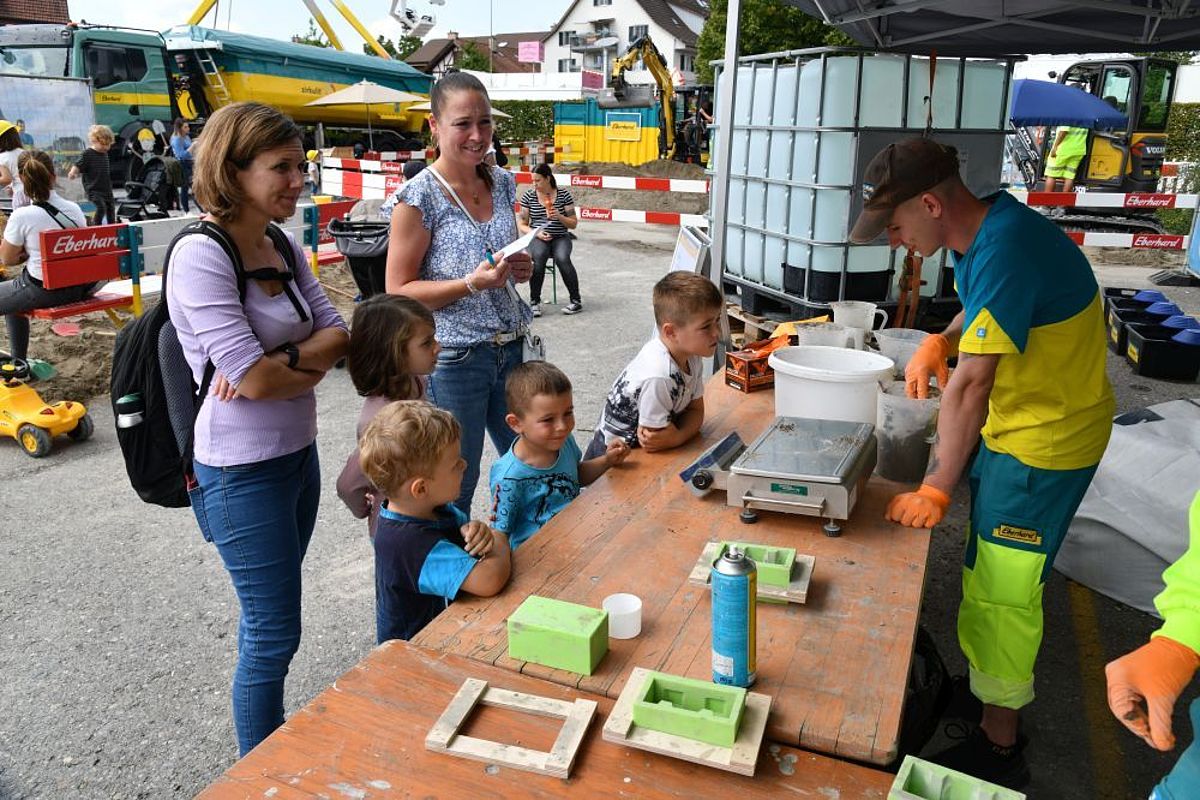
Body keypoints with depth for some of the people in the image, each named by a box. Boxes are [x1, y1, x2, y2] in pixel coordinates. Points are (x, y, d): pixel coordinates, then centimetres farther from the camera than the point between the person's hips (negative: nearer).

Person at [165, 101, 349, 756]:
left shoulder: (285, 247, 4)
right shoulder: (200, 256, -19)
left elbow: (338, 333, 0)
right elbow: (253, 378, -24)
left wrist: (284, 360, -18)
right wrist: (316, 364, -7)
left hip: (298, 452, 7)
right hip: (242, 472, -7)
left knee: (267, 618, 22)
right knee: (276, 632, 4)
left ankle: (271, 741, 41)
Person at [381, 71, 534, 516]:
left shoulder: (501, 182, 5)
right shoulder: (418, 198, -13)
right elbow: (398, 291, -12)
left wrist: (519, 268, -3)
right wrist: (471, 283, -24)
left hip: (510, 348, 7)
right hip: (454, 358, -6)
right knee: (456, 486, 7)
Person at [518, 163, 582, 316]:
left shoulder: (564, 195, 3)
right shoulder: (528, 196, 5)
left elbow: (574, 224, 6)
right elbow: (522, 224, 6)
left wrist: (559, 217, -14)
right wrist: (536, 233, -12)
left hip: (560, 237, 0)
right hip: (537, 238, 0)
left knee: (562, 258, -34)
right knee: (538, 257, -35)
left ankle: (576, 301, -20)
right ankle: (534, 302, -24)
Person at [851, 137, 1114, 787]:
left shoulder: (1005, 252, -30)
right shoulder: (980, 227, 0)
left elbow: (969, 386, -27)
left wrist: (937, 490, -19)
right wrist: (940, 340, 0)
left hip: (1046, 439, -9)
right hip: (1013, 423, 9)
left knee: (1001, 592, 0)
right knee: (986, 577, 18)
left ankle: (999, 747, 16)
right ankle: (981, 686, 35)